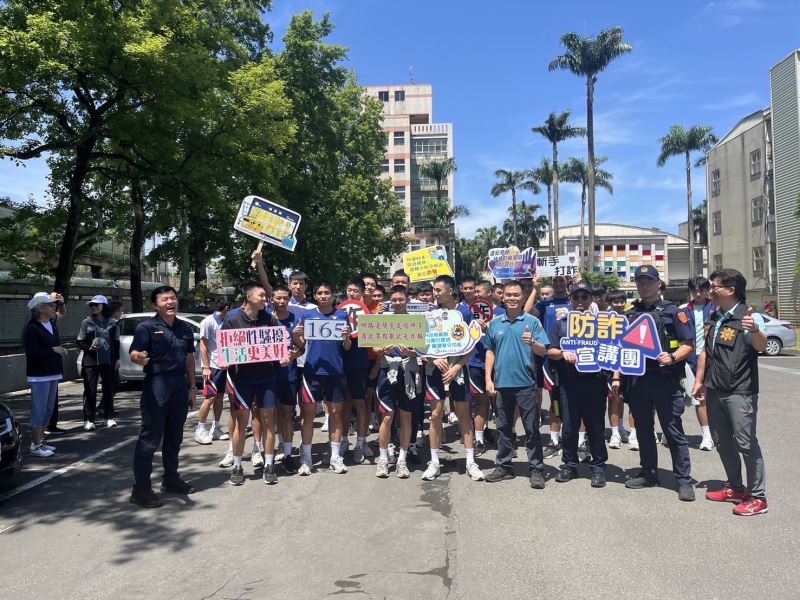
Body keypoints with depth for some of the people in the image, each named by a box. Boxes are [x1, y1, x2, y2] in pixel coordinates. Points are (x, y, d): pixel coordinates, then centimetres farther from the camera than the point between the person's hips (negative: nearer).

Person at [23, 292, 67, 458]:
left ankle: (40, 441, 24)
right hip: (39, 377, -9)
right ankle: (35, 446, 3)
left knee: (47, 410, 14)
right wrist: (53, 350, -19)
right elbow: (31, 353, -21)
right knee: (39, 411, -4)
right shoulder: (32, 328, -15)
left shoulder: (51, 324, 9)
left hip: (53, 374, 9)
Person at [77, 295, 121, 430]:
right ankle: (89, 420, 5)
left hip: (108, 362, 2)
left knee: (109, 389, 8)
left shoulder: (112, 323, 6)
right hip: (91, 362, -2)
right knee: (90, 391, -2)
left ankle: (109, 417, 19)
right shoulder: (87, 322, 1)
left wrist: (117, 359, 9)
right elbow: (80, 342, 4)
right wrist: (89, 348, -15)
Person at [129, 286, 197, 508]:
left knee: (174, 437, 16)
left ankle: (171, 479, 30)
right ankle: (141, 488, 3)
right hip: (156, 386, -6)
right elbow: (134, 354, -16)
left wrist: (192, 387, 13)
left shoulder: (185, 329, 11)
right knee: (150, 438, -3)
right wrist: (140, 358, -40)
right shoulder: (147, 327, -7)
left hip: (180, 386, 6)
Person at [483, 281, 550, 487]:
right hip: (501, 384, 4)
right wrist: (488, 379, 7)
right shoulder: (495, 323, 9)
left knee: (532, 428, 1)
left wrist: (532, 343, -27)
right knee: (503, 428, 12)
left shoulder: (532, 321, -2)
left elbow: (543, 351, -6)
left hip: (525, 383, -3)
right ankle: (503, 466, 23)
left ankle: (536, 470, 10)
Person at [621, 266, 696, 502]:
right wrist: (616, 377, 10)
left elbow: (689, 345, -1)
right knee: (643, 429, 13)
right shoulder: (629, 314, 13)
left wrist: (672, 357, -19)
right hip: (637, 380, 4)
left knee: (673, 431, 0)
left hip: (665, 379, -4)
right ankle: (648, 473, 26)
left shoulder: (671, 311, 1)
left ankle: (684, 480, 9)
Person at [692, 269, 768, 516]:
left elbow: (761, 346, -29)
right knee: (722, 442, 15)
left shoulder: (749, 317, -12)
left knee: (746, 443, -7)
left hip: (740, 392, -8)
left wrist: (754, 330, -50)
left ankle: (757, 497, 4)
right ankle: (735, 487, 30)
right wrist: (699, 381, 16)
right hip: (715, 390, 8)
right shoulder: (714, 318, 12)